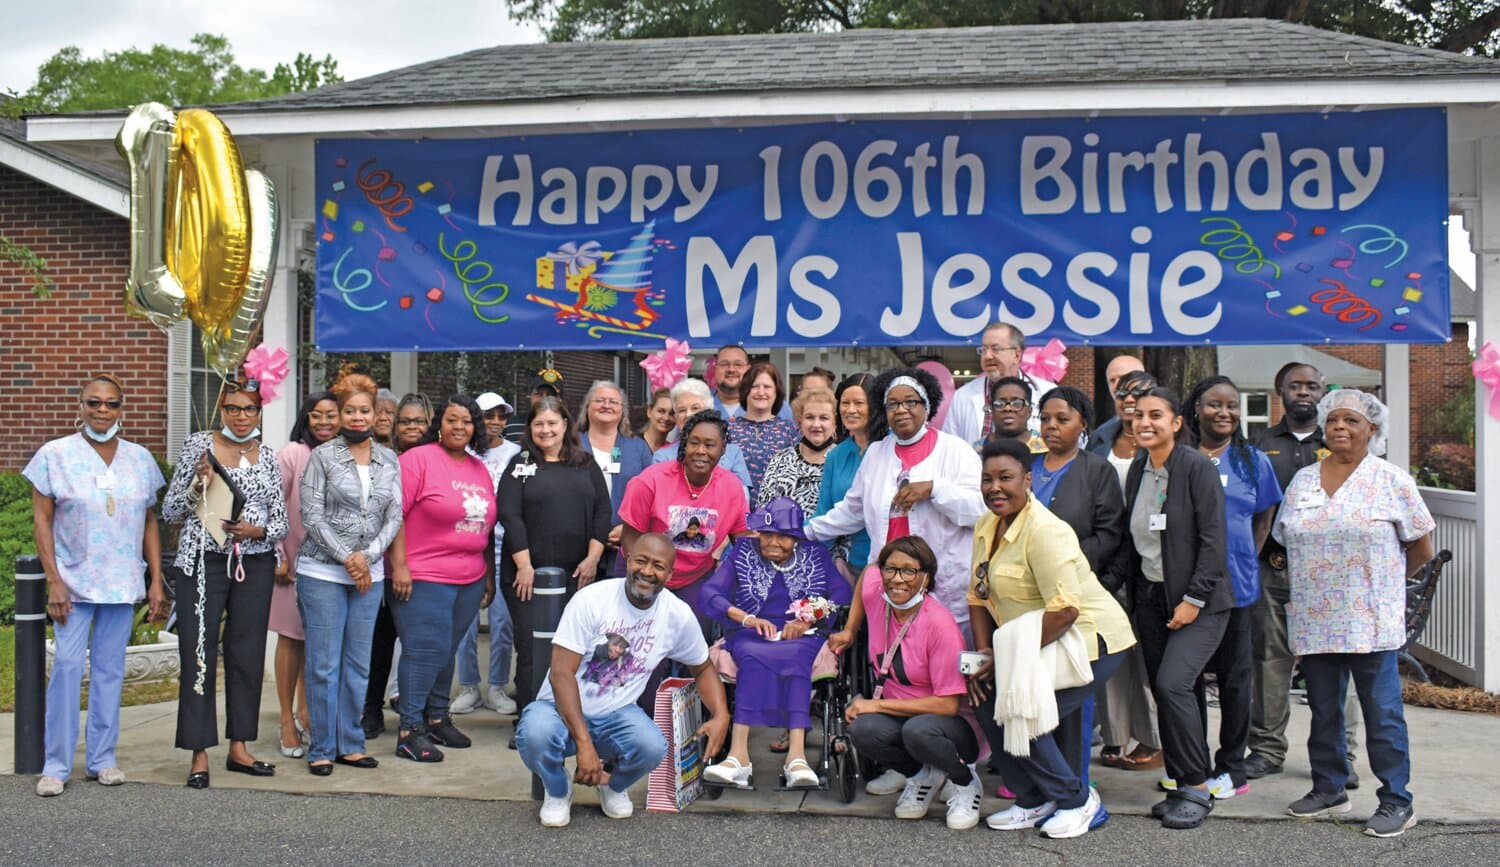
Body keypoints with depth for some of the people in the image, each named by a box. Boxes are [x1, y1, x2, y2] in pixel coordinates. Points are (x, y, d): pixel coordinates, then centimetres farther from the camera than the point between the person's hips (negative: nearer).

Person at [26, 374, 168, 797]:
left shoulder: (140, 459, 7)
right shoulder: (55, 455, -2)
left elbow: (149, 523, 10)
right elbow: (41, 520, -3)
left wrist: (157, 581, 5)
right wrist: (54, 581, -10)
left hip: (123, 583, 3)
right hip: (74, 582, -3)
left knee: (110, 667, 7)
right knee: (68, 664, -6)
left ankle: (102, 757, 16)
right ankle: (56, 764, 3)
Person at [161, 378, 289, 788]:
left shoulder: (267, 456, 8)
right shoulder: (198, 446, 0)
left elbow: (281, 521, 9)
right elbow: (169, 511, 1)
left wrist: (257, 530, -12)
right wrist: (197, 487, -16)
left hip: (255, 565, 3)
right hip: (203, 562, -3)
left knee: (248, 655, 6)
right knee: (199, 655, -3)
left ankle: (239, 747, 17)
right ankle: (199, 754, 5)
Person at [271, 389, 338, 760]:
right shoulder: (292, 454, -6)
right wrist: (278, 557, -9)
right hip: (295, 561, -3)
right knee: (292, 639, 4)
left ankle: (304, 712, 26)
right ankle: (287, 721, 14)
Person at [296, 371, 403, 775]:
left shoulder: (389, 460, 9)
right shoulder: (322, 457, -2)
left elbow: (395, 517, 5)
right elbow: (312, 516, -7)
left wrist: (367, 555, -9)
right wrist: (346, 558, -11)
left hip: (369, 574, 4)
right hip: (323, 572, -4)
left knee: (358, 664, 9)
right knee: (324, 664, -1)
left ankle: (350, 744, 19)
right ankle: (322, 748, 9)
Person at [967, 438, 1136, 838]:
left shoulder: (1044, 531, -23)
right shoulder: (987, 527, 5)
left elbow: (1065, 611, -29)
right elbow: (979, 596, 10)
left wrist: (1010, 658, -22)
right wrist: (983, 652, -4)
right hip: (1038, 645, 9)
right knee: (987, 699, -4)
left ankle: (1076, 799, 6)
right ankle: (1033, 801, 13)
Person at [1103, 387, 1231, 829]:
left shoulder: (1197, 468, -11)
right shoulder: (1137, 470, 8)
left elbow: (1212, 540, -14)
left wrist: (1193, 599, -17)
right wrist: (1110, 585, 4)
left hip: (1198, 600, -6)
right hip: (1149, 596, 7)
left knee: (1173, 684, -17)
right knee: (1162, 692, 6)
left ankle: (1197, 789, -4)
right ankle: (1182, 787, 16)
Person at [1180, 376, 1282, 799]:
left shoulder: (1252, 460, 6)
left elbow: (1264, 516, 13)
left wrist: (1245, 559, 3)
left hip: (1235, 585, 0)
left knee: (1234, 677, 6)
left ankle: (1232, 767, 17)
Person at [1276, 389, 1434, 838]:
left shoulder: (1391, 480, -1)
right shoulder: (1302, 480, 11)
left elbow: (1421, 548, 4)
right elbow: (1286, 544, 18)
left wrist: (1380, 582, 11)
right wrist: (1305, 589, 10)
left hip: (1370, 622, -4)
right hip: (1313, 622, 4)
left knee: (1382, 713, 0)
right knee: (1323, 711, 13)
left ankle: (1396, 802, 10)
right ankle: (1328, 789, 26)